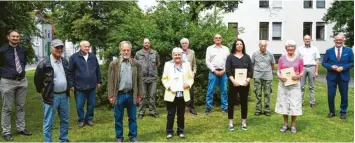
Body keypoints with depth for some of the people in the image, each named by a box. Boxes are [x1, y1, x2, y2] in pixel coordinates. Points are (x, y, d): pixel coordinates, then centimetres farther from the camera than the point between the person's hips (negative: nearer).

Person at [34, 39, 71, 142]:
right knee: (48, 123, 1)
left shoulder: (65, 61, 6)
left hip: (64, 95, 6)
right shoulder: (44, 64, -13)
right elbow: (37, 79, -3)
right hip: (51, 96, -6)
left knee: (65, 120, 16)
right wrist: (42, 91, 4)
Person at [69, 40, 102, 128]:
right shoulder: (74, 57, -4)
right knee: (79, 106, 5)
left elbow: (98, 70, 13)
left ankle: (89, 119, 27)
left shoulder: (93, 57, 6)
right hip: (79, 87, -3)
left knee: (91, 104, 10)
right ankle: (81, 120, 23)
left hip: (92, 86, 3)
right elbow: (70, 72, -3)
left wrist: (99, 81, 12)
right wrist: (71, 84, -5)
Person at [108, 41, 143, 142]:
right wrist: (111, 96, -7)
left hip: (132, 95, 1)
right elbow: (110, 81, -2)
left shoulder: (136, 64, 3)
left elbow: (139, 81, 5)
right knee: (118, 118, 9)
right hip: (119, 95, -1)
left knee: (132, 118, 11)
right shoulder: (114, 64, -1)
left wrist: (139, 95, 3)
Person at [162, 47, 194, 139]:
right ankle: (169, 132, 15)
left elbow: (191, 78, 9)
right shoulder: (168, 64, 3)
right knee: (171, 114, 2)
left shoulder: (187, 64, 8)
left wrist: (188, 84, -11)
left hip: (183, 94, 2)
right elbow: (164, 79, 3)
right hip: (171, 94, -2)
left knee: (181, 114, 10)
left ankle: (181, 131, 22)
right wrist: (169, 87, -13)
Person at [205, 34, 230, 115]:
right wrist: (214, 71, -7)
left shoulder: (226, 49, 13)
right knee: (210, 90, -3)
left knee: (224, 90, 3)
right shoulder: (210, 48, 7)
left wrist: (224, 70, -6)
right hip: (213, 72, -2)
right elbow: (207, 62, 1)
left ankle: (225, 107, 10)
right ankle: (208, 108, 4)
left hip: (223, 72, 2)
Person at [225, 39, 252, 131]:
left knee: (244, 102, 7)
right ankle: (231, 123, 10)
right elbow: (228, 70, -5)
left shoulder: (247, 57, 10)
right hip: (233, 83, -2)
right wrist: (233, 81, -17)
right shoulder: (230, 57, 3)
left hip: (245, 84, 2)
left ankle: (244, 122, 17)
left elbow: (251, 70, 5)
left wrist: (247, 80, -10)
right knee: (231, 102, 1)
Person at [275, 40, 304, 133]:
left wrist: (298, 76, -17)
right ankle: (285, 124, 17)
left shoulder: (299, 59, 4)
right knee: (284, 104, 5)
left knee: (294, 105, -1)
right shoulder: (282, 58, 4)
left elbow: (302, 72, 4)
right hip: (283, 84, 1)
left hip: (295, 85, -1)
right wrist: (280, 77, -17)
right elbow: (278, 71, 3)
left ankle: (293, 125, 12)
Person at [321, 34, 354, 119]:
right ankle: (331, 111, 19)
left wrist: (343, 67, -15)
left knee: (344, 95, 8)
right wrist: (331, 67, -15)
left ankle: (343, 112, 24)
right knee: (331, 95, 2)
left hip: (344, 76, 0)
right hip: (331, 77, 0)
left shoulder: (348, 51, 2)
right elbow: (324, 63, 3)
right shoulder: (329, 51, 3)